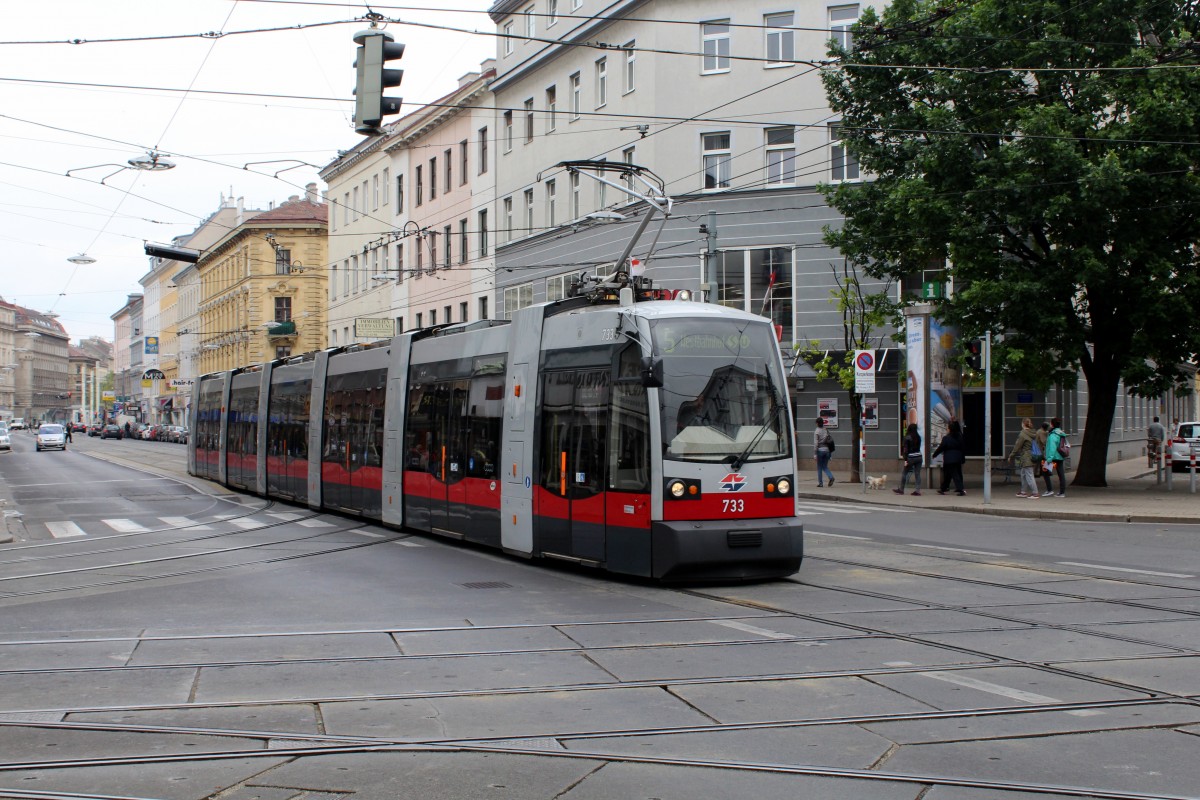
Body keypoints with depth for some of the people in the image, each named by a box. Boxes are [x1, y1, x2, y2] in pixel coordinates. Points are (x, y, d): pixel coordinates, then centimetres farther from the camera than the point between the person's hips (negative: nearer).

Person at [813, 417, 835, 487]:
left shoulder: (816, 432, -8)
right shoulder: (826, 431, 8)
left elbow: (815, 443, -13)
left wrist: (814, 454, -11)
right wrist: (829, 452, 15)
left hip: (820, 450, -5)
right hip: (826, 449, 5)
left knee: (819, 467, 6)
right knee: (825, 467, 12)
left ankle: (820, 483, 7)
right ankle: (831, 477, -13)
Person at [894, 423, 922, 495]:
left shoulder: (907, 438, -10)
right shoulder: (918, 437, 5)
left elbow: (906, 449, -11)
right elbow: (919, 447, 9)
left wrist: (905, 460, -11)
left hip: (911, 458, -4)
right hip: (919, 456, 4)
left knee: (904, 473, 9)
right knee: (917, 474, 4)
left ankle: (901, 490, 17)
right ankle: (917, 490, -1)